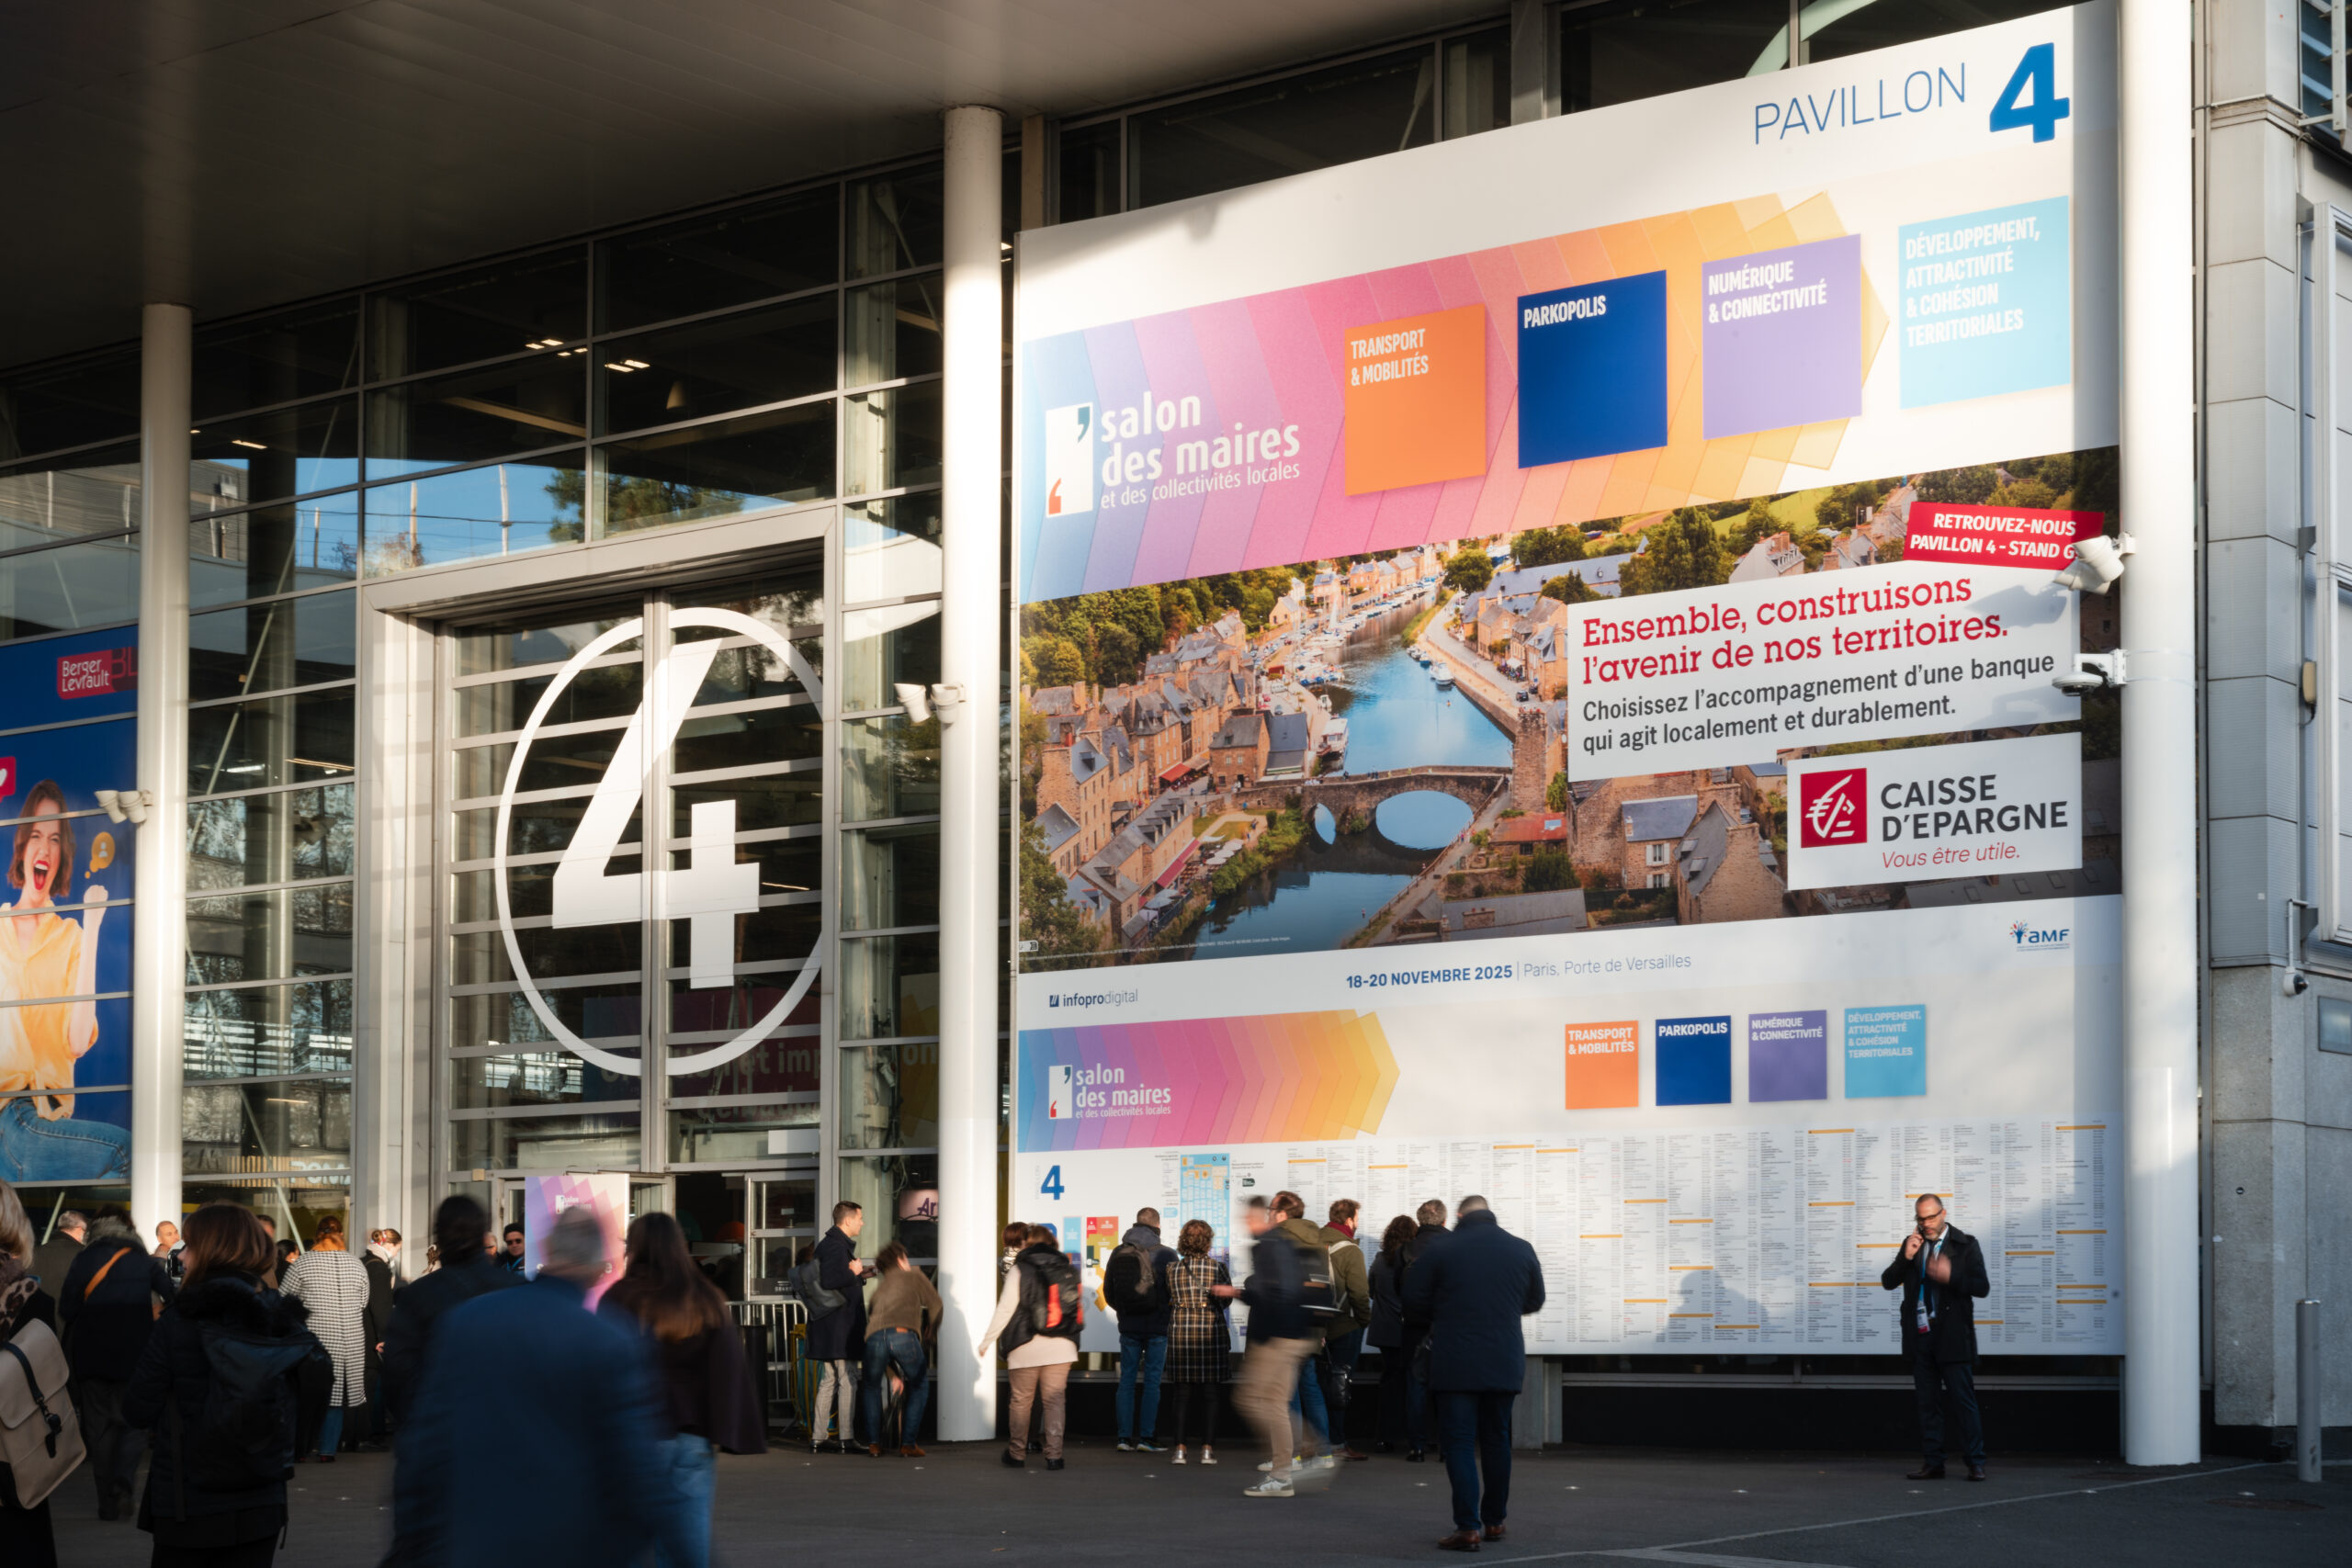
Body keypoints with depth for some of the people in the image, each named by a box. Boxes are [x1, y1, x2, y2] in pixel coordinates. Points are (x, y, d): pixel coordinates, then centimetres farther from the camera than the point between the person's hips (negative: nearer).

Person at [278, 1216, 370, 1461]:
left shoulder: (302, 1264, -6)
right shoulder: (355, 1264, 2)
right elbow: (363, 1304, 11)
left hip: (312, 1338, -2)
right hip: (349, 1342, 2)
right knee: (335, 1396, 8)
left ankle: (301, 1450, 4)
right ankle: (328, 1450, 6)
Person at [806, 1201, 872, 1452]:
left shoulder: (827, 1244, 18)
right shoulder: (836, 1246, -15)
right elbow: (829, 1280, -27)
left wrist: (859, 1274, 19)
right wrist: (854, 1272, -15)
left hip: (829, 1326, 11)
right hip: (840, 1325, -11)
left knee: (830, 1379, 12)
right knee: (848, 1379, -7)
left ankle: (817, 1437, 13)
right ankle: (846, 1438, -7)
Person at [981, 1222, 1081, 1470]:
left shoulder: (1020, 1270, -5)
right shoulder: (1068, 1270, 7)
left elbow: (1004, 1310, -6)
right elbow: (1079, 1307, 12)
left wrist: (986, 1342, 1)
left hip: (1026, 1347, -3)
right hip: (1061, 1347, 3)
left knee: (1021, 1400, 8)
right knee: (1055, 1400, 5)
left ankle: (1017, 1454, 15)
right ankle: (1054, 1454, -2)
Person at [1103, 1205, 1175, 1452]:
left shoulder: (1118, 1253, 2)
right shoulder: (1165, 1255, -9)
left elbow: (1108, 1291, 9)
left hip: (1128, 1327, 3)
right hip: (1157, 1327, -3)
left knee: (1127, 1380, 8)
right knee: (1152, 1381, 1)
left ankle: (1125, 1437, 4)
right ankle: (1145, 1438, -2)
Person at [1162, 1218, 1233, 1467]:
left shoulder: (1172, 1269, 1)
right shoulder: (1217, 1268, -4)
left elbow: (1165, 1302, 5)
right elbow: (1227, 1299, 6)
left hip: (1180, 1332, 2)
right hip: (1212, 1332, -2)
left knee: (1183, 1393, 7)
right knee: (1210, 1393, 4)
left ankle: (1180, 1447, 3)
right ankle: (1208, 1448, 1)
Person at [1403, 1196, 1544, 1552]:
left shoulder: (1441, 1251, -6)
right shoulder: (1521, 1250, 4)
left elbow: (1412, 1299, -2)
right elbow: (1534, 1301, 15)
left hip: (1455, 1365, -4)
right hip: (1505, 1362, 4)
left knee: (1459, 1442, -2)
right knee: (1496, 1441, 17)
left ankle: (1468, 1527, -10)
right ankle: (1494, 1520, 24)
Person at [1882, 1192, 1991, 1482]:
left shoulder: (1965, 1245, -1)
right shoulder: (1912, 1244, 11)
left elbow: (1982, 1287, -7)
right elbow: (1888, 1281, 8)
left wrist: (1951, 1276, -22)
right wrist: (1906, 1258, -8)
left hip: (1952, 1338, -4)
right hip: (1921, 1337, 4)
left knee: (1964, 1401, -5)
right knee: (1927, 1403, 7)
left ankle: (1975, 1463, -1)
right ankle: (1932, 1464, 11)